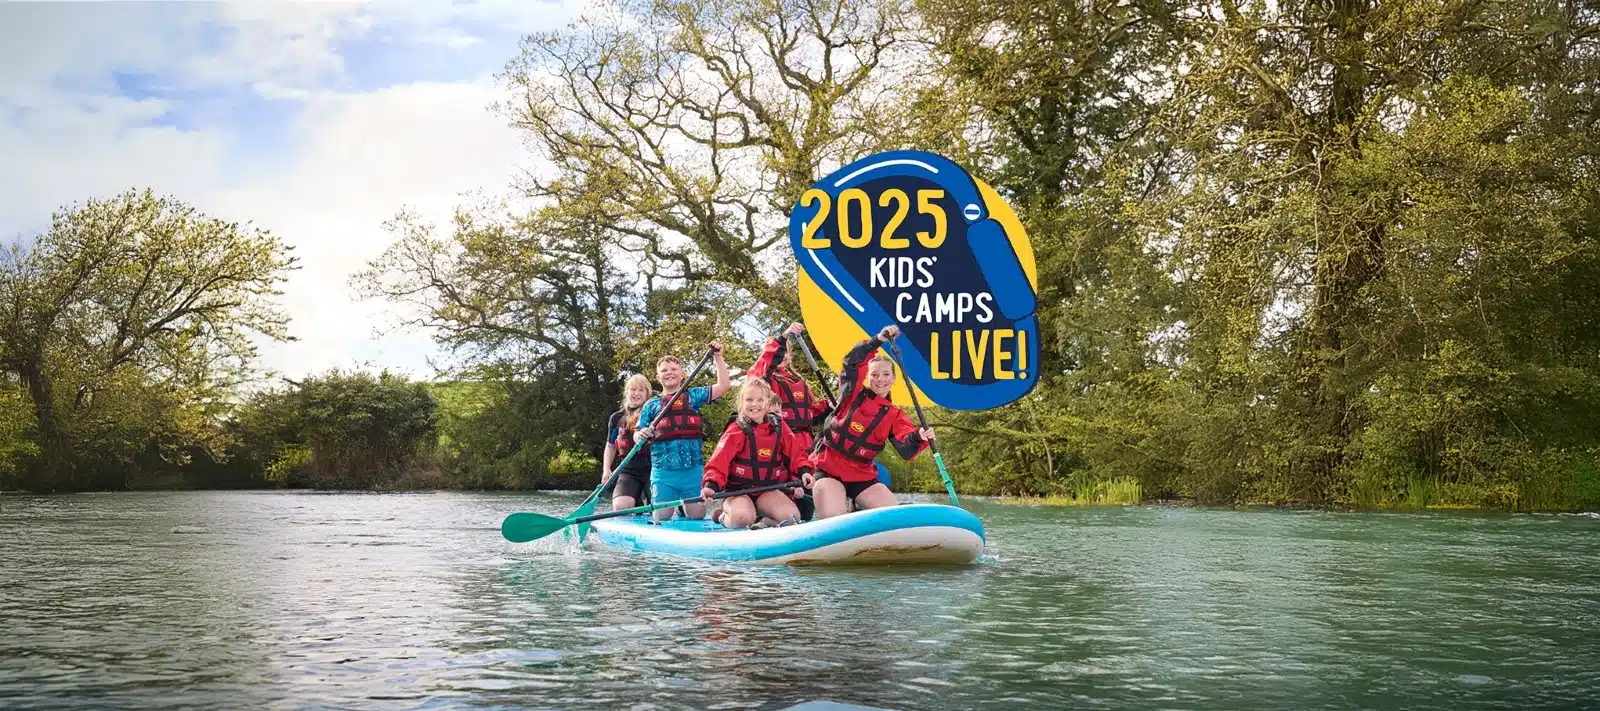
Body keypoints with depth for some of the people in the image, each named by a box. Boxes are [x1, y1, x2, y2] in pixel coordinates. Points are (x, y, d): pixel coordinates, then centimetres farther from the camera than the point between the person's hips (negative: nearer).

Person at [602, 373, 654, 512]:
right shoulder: (617, 418, 13)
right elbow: (610, 446, 23)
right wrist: (606, 470, 11)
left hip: (652, 469, -2)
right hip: (628, 471, 2)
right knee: (620, 506, -22)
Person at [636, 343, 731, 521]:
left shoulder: (693, 396, 11)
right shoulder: (651, 405, 9)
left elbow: (723, 386, 3)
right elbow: (638, 436, 9)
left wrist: (718, 357, 0)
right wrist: (642, 435, -14)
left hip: (694, 469, 1)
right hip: (663, 471, -1)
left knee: (697, 517, 3)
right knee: (661, 519, -3)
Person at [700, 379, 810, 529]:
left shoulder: (779, 427, 5)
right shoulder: (736, 431, -7)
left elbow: (795, 453, 10)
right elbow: (720, 460, -15)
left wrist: (804, 472, -8)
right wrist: (711, 485, -30)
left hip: (768, 490, 3)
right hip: (738, 489, -3)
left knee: (792, 517, -23)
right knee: (742, 518, -34)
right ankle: (726, 517, 1)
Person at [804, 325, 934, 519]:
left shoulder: (894, 416, 7)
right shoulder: (853, 395, 2)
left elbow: (907, 451, -8)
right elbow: (851, 363, -15)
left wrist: (919, 438, -31)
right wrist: (878, 340, -26)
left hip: (863, 478, 3)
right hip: (828, 472, -3)